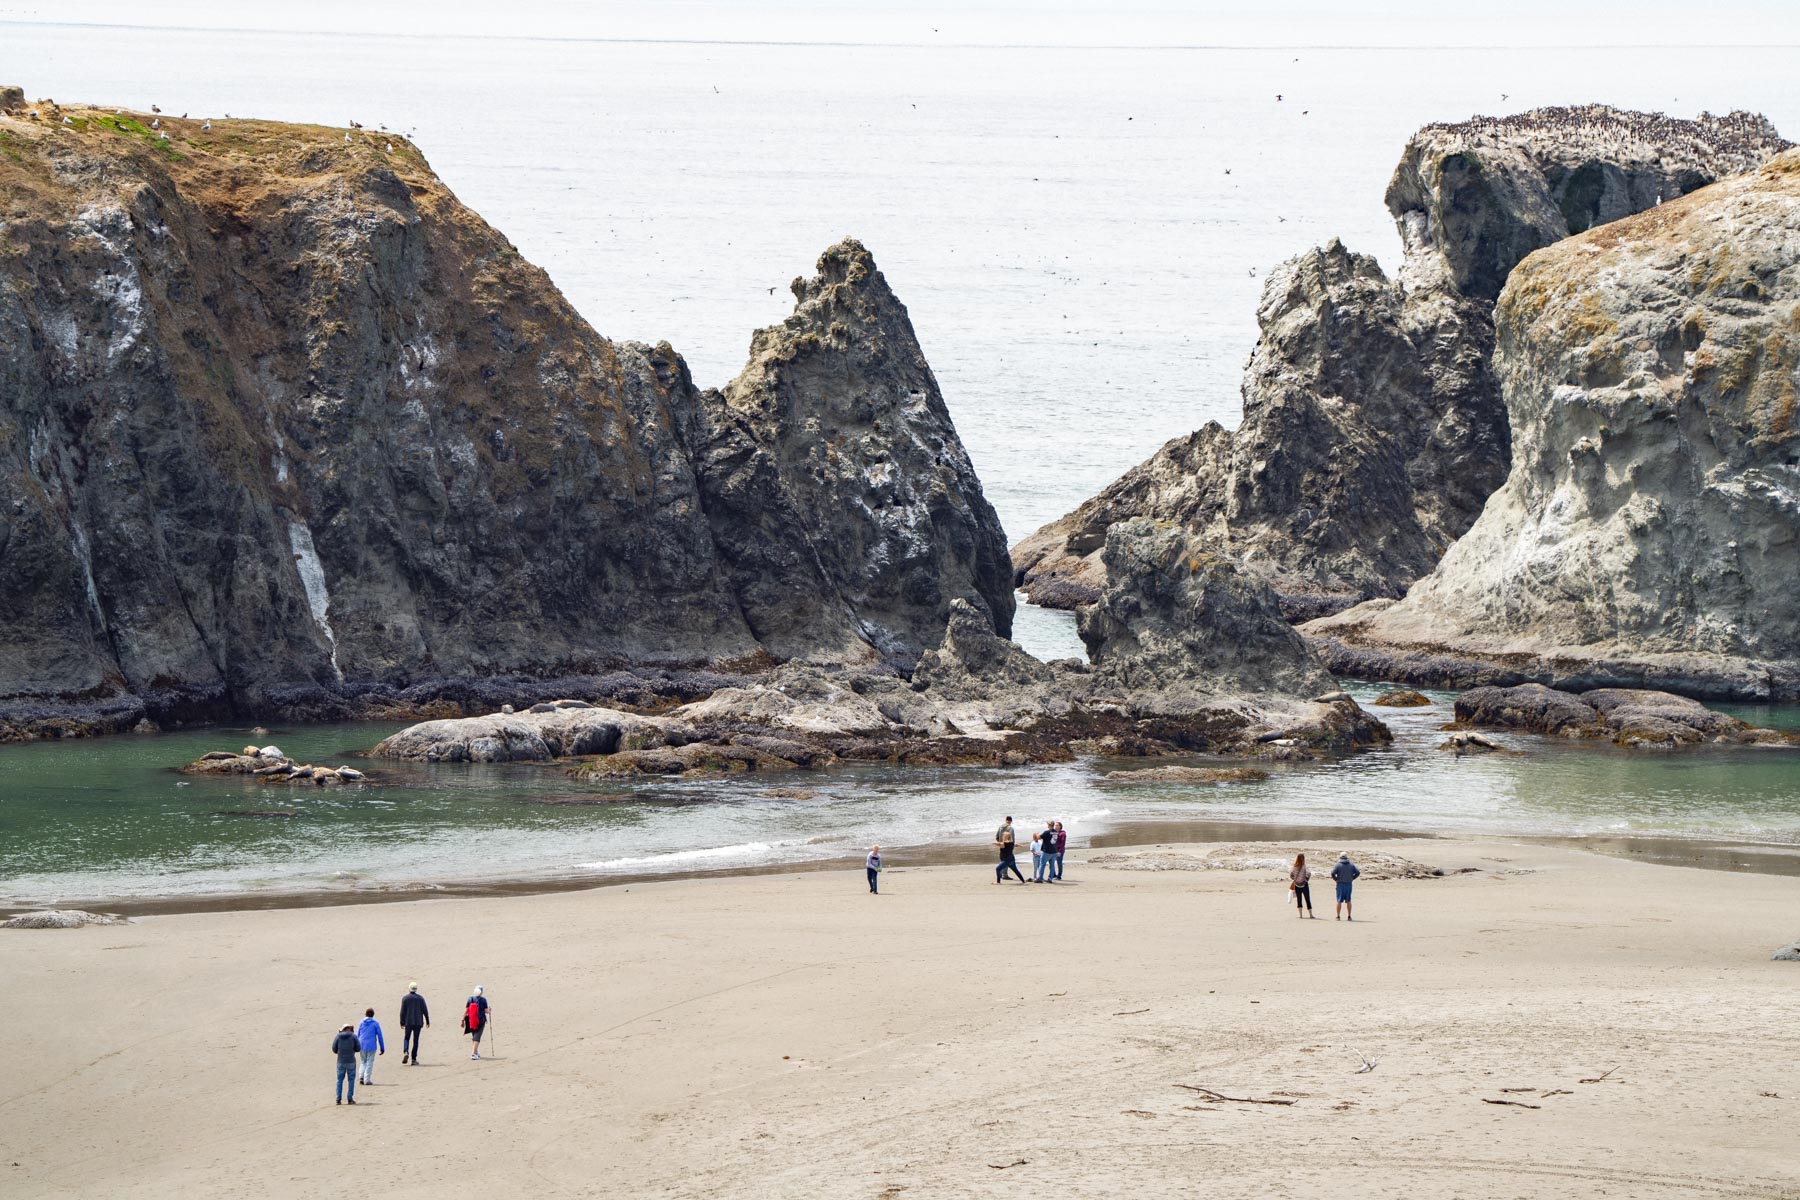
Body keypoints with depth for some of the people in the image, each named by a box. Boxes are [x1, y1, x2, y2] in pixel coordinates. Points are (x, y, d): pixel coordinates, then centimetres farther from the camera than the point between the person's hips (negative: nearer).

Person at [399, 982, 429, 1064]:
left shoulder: (405, 998, -3)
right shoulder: (420, 998, 0)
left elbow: (402, 1011, -4)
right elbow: (425, 1010, -1)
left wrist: (402, 1022, 1)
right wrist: (427, 1021, 7)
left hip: (408, 1022, -1)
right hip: (418, 1022, 1)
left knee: (406, 1038, 12)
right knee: (415, 1040, 6)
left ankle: (406, 1052, -15)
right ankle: (413, 1059, 3)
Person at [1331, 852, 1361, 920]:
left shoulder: (1338, 865, -5)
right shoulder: (1351, 865, 4)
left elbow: (1332, 873, -14)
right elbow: (1358, 872, 1)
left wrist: (1336, 879, 1)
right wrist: (1352, 878, 6)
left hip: (1340, 884, -2)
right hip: (1349, 884, 2)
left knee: (1339, 901, 2)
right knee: (1348, 901, 8)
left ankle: (1338, 916, 0)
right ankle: (1349, 916, 8)